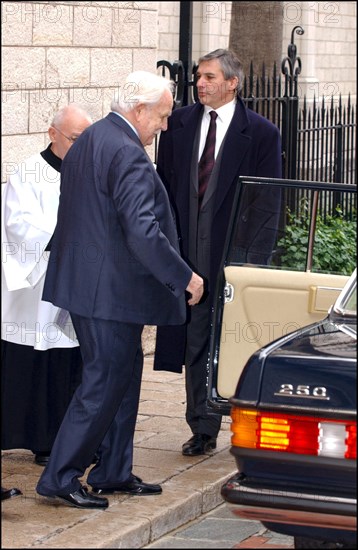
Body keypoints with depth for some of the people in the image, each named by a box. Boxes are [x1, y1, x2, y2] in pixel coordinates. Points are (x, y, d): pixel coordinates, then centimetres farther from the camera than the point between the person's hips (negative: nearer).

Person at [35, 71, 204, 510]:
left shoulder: (87, 142, 12)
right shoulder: (128, 154, -20)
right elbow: (143, 232, -26)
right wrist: (185, 277, -16)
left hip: (84, 282, 10)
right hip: (111, 289, -10)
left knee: (124, 374, 17)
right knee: (103, 382, -2)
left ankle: (113, 472, 24)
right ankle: (60, 477, 3)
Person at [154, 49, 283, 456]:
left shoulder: (261, 133, -2)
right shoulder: (178, 124, 8)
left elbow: (267, 202, -3)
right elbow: (164, 187, 11)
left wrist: (253, 257, -10)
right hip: (188, 254, 3)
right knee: (196, 344, 6)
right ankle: (203, 429, 15)